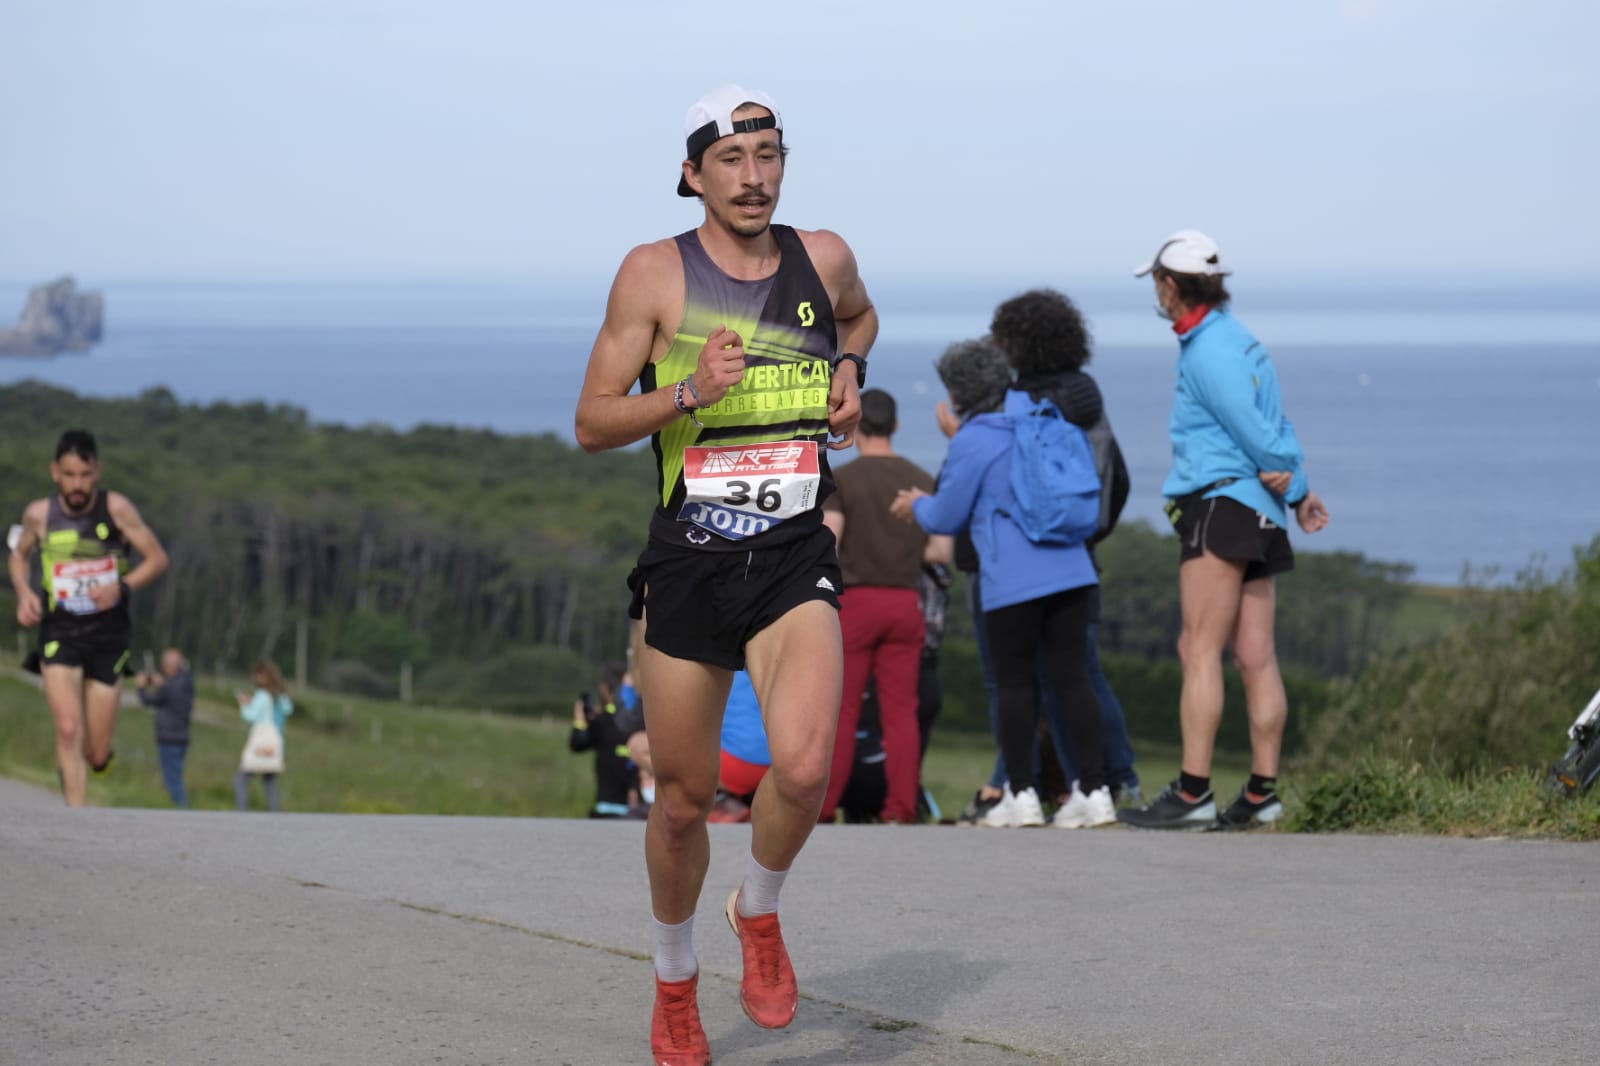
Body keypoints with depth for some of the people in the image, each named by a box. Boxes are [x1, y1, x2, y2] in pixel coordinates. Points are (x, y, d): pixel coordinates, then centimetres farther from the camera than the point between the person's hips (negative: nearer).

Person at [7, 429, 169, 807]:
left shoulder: (116, 509, -9)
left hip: (108, 634, 0)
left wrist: (122, 587, -19)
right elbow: (19, 555, 16)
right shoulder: (39, 514, -4)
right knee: (68, 730, -20)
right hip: (59, 632, 0)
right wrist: (24, 593, -3)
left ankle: (97, 755, 40)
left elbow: (157, 558, -2)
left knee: (97, 756, 2)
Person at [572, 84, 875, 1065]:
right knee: (683, 799, 8)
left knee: (804, 765, -23)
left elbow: (860, 317, 30)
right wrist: (689, 393, -19)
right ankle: (676, 983, 33)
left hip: (796, 558, 1)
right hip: (687, 563, -1)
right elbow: (593, 424, -4)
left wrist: (850, 375, 10)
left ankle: (760, 911, 8)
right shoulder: (656, 272, -3)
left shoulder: (823, 257, 5)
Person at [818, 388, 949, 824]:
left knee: (842, 710, 1)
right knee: (901, 710, 4)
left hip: (855, 601, -3)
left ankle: (823, 806, 2)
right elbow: (940, 551, 4)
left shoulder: (841, 479, -6)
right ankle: (902, 806, 0)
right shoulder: (922, 480, 6)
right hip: (905, 602, 3)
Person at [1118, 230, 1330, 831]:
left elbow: (1258, 432, -12)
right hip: (1257, 513, 10)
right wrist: (1296, 488, 15)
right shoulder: (1236, 338, 19)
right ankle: (1261, 795, 7)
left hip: (1221, 502, -10)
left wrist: (1290, 484, 3)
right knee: (1256, 656, 6)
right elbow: (1275, 428, 18)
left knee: (1199, 648, -13)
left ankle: (1193, 794, -18)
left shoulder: (1208, 352, -12)